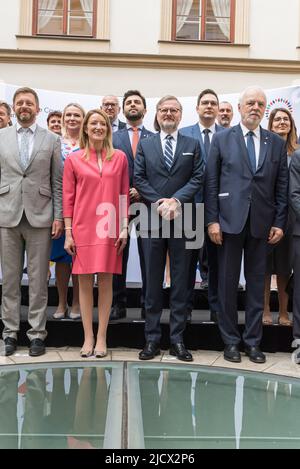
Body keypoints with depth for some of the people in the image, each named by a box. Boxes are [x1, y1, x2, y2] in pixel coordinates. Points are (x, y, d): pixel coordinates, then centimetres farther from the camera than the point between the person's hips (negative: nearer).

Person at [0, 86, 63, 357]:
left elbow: (58, 182, 5)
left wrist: (58, 217, -2)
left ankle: (37, 333, 13)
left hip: (40, 216, -1)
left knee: (38, 279, 3)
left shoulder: (52, 140, 7)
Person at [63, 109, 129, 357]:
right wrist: (68, 233, -2)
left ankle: (102, 337, 14)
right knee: (85, 281, 4)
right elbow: (68, 197, 3)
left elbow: (124, 194, 6)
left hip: (109, 228, 0)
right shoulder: (74, 159, 4)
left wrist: (124, 229, 0)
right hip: (83, 228, 0)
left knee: (106, 281, 3)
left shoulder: (120, 157, 6)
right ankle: (88, 337, 14)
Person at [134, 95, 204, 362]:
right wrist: (158, 203, -10)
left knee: (181, 280, 3)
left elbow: (198, 177, 1)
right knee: (153, 281, 5)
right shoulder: (145, 145, 12)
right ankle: (152, 338, 14)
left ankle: (177, 339, 12)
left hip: (182, 218, 0)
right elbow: (139, 179, 4)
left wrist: (176, 200, -13)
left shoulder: (192, 145, 10)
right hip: (153, 219, 0)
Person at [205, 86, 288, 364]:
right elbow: (211, 182, 0)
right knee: (228, 282, 4)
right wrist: (212, 220, -7)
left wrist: (279, 223, 0)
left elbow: (282, 186, 8)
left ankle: (253, 342, 19)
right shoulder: (222, 139, 4)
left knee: (257, 283, 8)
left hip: (261, 224, 2)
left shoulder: (277, 143, 10)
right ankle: (231, 341, 17)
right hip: (230, 221, -2)